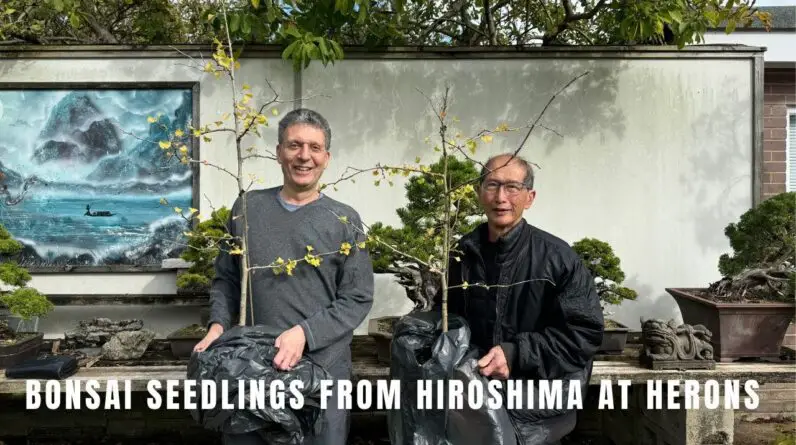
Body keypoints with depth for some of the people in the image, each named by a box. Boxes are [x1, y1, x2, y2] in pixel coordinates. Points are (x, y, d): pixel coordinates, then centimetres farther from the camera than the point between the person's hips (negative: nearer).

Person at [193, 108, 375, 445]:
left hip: (322, 369, -1)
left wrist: (304, 333, -17)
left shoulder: (344, 221, -2)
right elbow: (226, 278, 12)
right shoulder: (247, 208, 4)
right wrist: (218, 324, -4)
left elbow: (358, 299, -6)